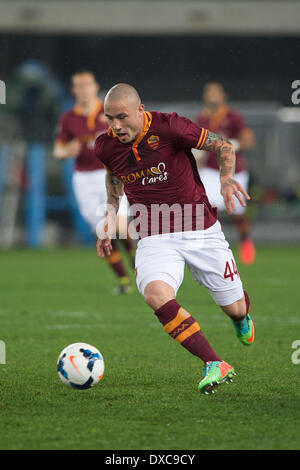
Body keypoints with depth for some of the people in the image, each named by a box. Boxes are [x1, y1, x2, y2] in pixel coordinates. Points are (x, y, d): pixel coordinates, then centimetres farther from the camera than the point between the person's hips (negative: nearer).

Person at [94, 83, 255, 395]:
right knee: (156, 294, -30)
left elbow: (222, 145, -5)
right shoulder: (105, 146, -3)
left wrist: (227, 178, -22)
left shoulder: (168, 127, -15)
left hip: (201, 230, -2)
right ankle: (214, 365, -26)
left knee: (234, 308, 8)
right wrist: (109, 218, 14)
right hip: (154, 238, 2)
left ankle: (242, 318, 50)